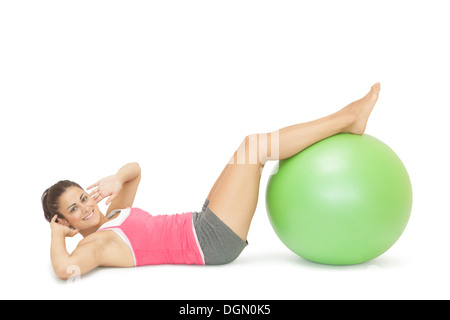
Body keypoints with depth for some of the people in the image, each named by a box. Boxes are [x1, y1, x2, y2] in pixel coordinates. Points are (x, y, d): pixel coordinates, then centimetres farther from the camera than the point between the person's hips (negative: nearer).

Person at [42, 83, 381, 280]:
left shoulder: (110, 216, 15)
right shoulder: (95, 244, -9)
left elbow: (135, 169, 22)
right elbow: (65, 268, -31)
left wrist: (116, 180, 0)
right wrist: (56, 235, -12)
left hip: (202, 227, 9)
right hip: (210, 242, -9)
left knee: (251, 149, 4)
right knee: (254, 146, -14)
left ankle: (343, 121, 4)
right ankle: (346, 120, -6)